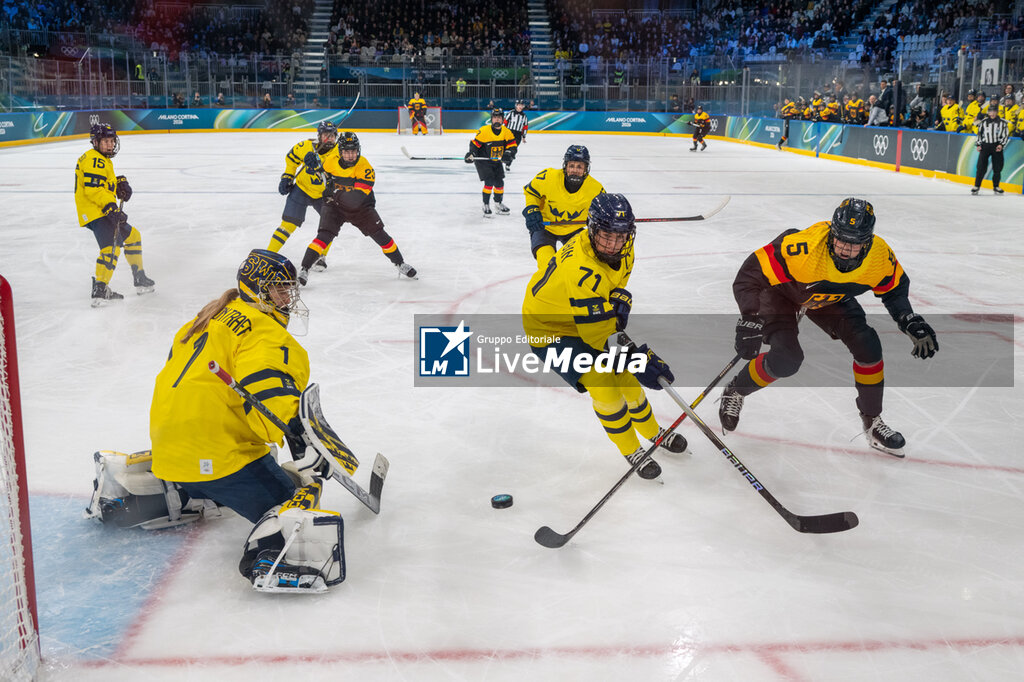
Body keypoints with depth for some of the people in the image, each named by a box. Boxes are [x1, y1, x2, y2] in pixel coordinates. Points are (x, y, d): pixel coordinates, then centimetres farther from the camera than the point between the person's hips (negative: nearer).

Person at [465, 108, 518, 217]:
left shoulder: (506, 132, -6)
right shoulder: (484, 131, -19)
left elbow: (512, 145, -5)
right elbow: (475, 143, -13)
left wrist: (508, 155, -22)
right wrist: (471, 153, -27)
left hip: (497, 162, 5)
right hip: (483, 161, -5)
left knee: (499, 183, 6)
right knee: (489, 182, -17)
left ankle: (498, 203, 29)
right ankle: (486, 205, -5)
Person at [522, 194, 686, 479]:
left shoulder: (621, 247, -14)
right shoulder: (581, 270, -39)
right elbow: (599, 334, -35)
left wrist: (619, 298, -16)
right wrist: (641, 360, -36)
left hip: (590, 316, 8)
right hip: (548, 328, -8)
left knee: (624, 375, 11)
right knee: (601, 383, -18)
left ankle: (654, 433, 35)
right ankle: (631, 451, 4)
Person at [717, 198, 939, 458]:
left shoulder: (879, 256, -26)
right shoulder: (804, 247, -42)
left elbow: (894, 288, -2)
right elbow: (750, 274, -36)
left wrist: (911, 322, -13)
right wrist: (751, 322, -42)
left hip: (831, 298, 5)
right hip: (780, 292, -4)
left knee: (867, 346, -9)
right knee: (787, 360, -22)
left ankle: (872, 420, 11)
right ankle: (735, 391, 6)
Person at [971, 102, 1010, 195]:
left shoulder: (1003, 123, 3)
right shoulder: (983, 122, 6)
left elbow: (1006, 135, 5)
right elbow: (979, 133, 12)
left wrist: (1001, 145, -8)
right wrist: (978, 144, 3)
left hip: (997, 147, 0)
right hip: (985, 146, 0)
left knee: (997, 168, 2)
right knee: (981, 167, -8)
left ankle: (996, 186, 16)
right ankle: (977, 186, 0)